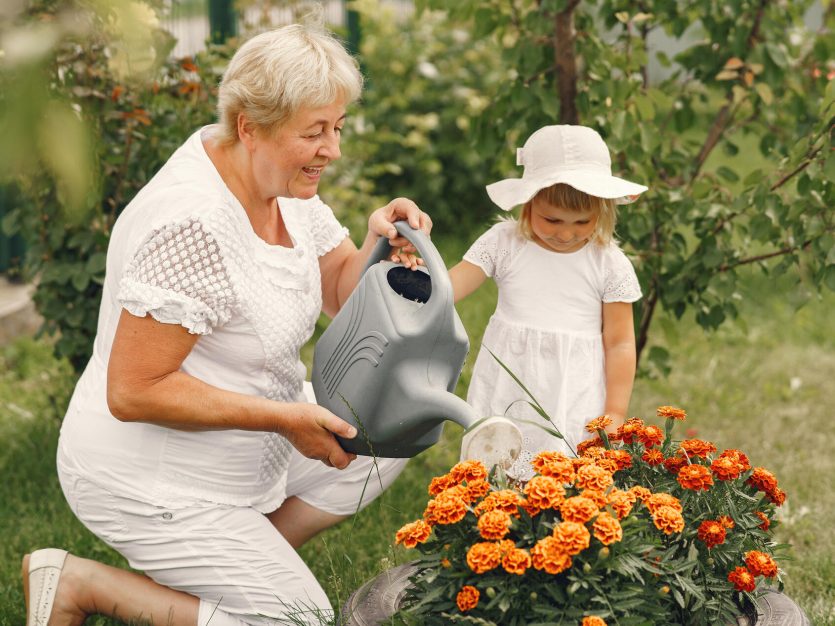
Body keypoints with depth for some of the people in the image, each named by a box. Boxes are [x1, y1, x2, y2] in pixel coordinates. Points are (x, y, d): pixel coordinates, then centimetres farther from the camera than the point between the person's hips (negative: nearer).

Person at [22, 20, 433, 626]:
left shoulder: (283, 179, -2)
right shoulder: (193, 226, -30)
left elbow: (341, 294, 8)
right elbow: (133, 392, -28)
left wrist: (378, 245, -15)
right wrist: (282, 417, -26)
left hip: (240, 437, 9)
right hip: (151, 479, -9)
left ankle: (230, 562, 10)